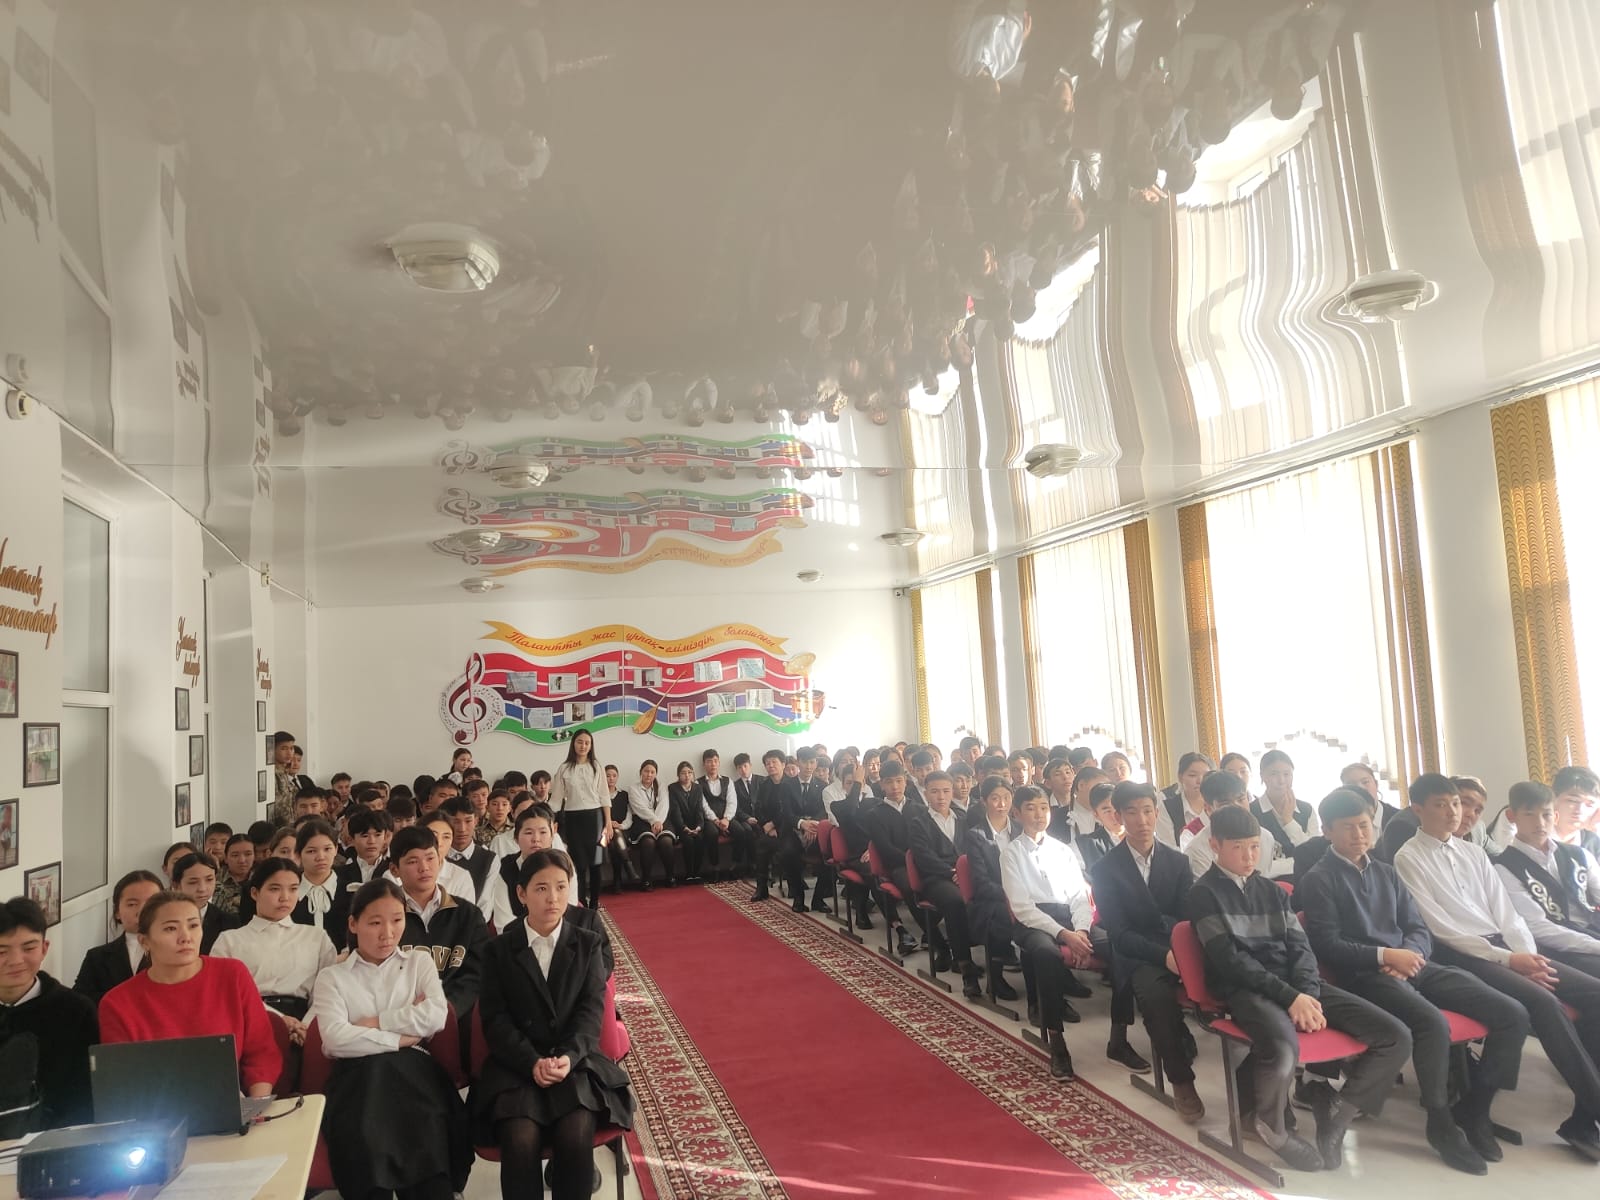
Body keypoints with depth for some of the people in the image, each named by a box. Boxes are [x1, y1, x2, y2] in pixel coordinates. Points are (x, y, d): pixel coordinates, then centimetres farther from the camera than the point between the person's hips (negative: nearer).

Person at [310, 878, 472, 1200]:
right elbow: (335, 1039, -4)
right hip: (359, 1076, 0)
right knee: (366, 1141, -32)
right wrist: (401, 1037, -5)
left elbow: (436, 1016, 0)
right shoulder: (332, 977, 14)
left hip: (412, 1070, 0)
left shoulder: (419, 961, 18)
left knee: (426, 1138, -30)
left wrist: (372, 1023, -1)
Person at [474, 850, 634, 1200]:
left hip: (576, 1062, 0)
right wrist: (533, 1062, -17)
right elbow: (496, 1020, -1)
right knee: (521, 1139, -28)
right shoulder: (499, 950, 8)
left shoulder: (588, 945, 10)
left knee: (576, 1135, -27)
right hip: (516, 1065, 0)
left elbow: (591, 1011, 0)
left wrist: (567, 1057, -18)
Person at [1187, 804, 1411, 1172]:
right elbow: (1230, 960, -10)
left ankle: (1336, 1111, 8)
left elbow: (1299, 946, 10)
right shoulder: (1204, 893, 0)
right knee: (1283, 1051, -39)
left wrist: (1308, 993, -11)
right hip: (1245, 990, -6)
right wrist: (1290, 998, -18)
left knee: (1396, 1036, -10)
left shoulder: (1272, 890, 20)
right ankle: (1271, 1125, -6)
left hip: (1296, 985, 7)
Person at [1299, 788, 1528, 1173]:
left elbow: (1418, 928, 16)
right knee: (1434, 1023, -34)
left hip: (1412, 966, 7)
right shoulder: (1318, 880, 0)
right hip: (1364, 975, -7)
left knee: (1512, 1015, -8)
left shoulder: (1386, 872, 21)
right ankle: (1441, 1122, -12)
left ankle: (1473, 1108, 6)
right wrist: (1385, 956, -17)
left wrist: (1410, 954, -7)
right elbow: (1327, 945, -8)